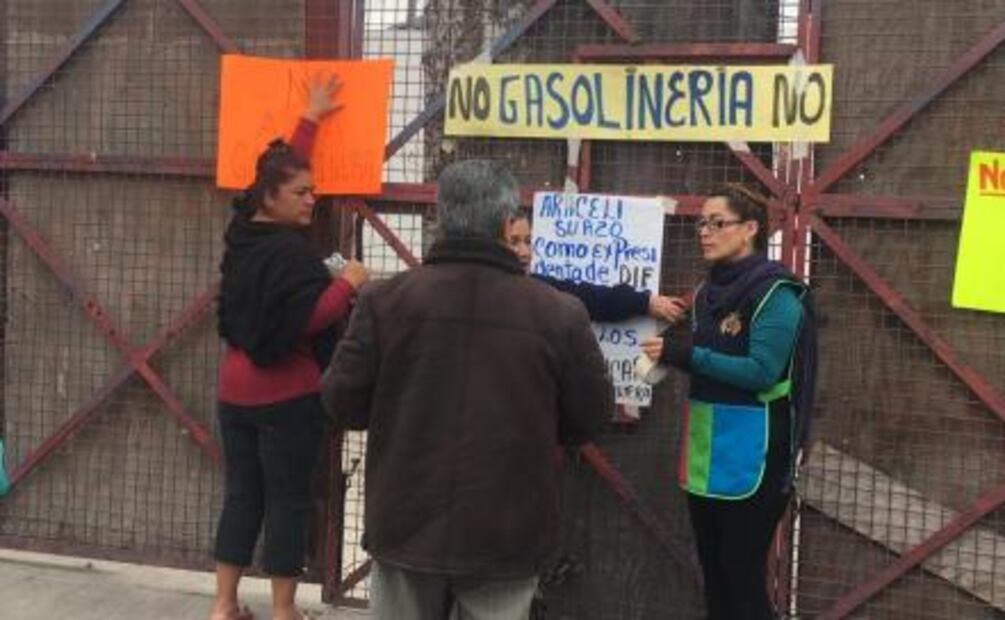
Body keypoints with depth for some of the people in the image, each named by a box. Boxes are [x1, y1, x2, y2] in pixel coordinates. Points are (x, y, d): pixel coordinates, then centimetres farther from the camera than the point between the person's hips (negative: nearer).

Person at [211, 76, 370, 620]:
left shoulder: (244, 231, 6)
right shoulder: (290, 251, -19)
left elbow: (280, 166, 19)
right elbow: (309, 320, -27)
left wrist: (310, 118, 28)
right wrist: (347, 283, -15)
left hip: (235, 388, 8)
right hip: (286, 395, -8)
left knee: (242, 495, 14)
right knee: (287, 501, 3)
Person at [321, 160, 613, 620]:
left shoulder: (386, 300, -9)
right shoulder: (558, 313, -10)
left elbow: (342, 402, -4)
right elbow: (590, 419, -1)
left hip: (406, 525, 1)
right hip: (506, 535, -1)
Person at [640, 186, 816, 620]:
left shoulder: (774, 292, -12)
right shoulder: (709, 291, 12)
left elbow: (762, 372, -19)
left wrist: (684, 353, -23)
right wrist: (674, 351, 0)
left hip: (747, 458, -8)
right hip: (705, 453, 8)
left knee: (743, 581, 1)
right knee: (713, 576, 16)